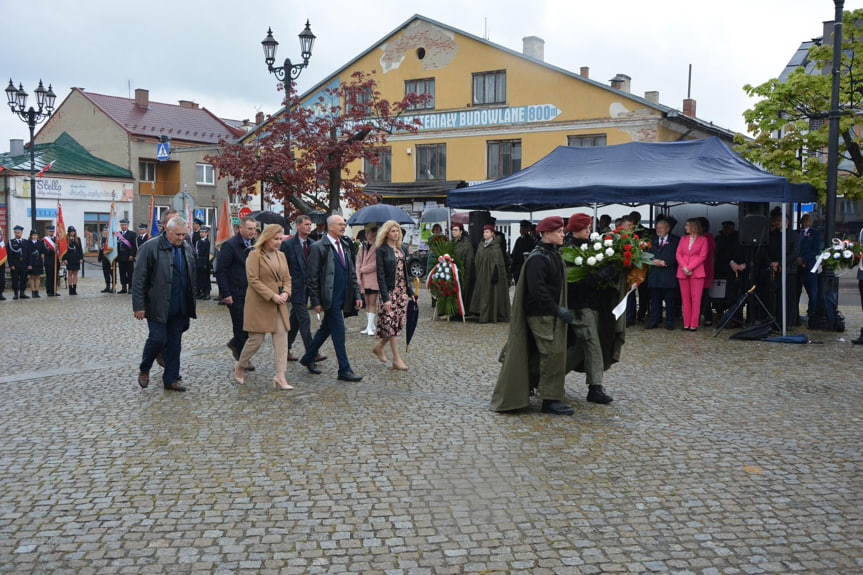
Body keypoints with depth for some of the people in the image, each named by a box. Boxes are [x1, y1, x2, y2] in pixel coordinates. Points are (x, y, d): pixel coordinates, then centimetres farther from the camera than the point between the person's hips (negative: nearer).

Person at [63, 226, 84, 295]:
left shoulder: (78, 239, 8)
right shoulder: (66, 239, -1)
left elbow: (80, 249, 9)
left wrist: (81, 258, 1)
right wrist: (64, 259, -10)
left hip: (76, 259, 3)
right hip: (69, 259, -3)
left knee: (75, 274, 5)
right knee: (70, 274, 2)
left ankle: (74, 289, 8)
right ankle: (70, 289, 5)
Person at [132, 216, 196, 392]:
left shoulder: (186, 248, 9)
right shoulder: (151, 248, -9)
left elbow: (191, 276, 18)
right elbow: (138, 279, -9)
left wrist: (191, 303, 14)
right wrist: (139, 306, -12)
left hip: (180, 308, 5)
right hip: (158, 306, -5)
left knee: (174, 344, 8)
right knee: (158, 339, -5)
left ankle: (170, 379, 18)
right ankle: (144, 370, 21)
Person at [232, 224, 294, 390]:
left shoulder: (281, 255, 13)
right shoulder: (255, 255, -10)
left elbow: (287, 278, 16)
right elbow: (253, 280, -16)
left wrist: (286, 292, -5)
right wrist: (272, 296, -20)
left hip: (279, 305, 7)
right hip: (260, 304, -6)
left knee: (282, 337, -3)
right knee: (256, 339, -1)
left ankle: (280, 375, -4)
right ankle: (239, 366, 24)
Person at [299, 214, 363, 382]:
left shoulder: (345, 247, 14)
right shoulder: (318, 247, -9)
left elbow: (352, 273, 18)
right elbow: (312, 277, -10)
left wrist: (357, 295, 11)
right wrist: (316, 301, -13)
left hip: (342, 298, 8)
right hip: (330, 298, -7)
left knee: (326, 329, 17)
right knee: (339, 332, -7)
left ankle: (308, 358, 33)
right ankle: (344, 370, -1)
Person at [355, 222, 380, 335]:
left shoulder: (378, 246, -7)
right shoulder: (363, 246, 13)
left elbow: (376, 264, -12)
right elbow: (358, 262, 12)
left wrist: (363, 269, -4)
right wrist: (359, 278, 2)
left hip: (374, 278, -6)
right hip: (364, 279, 6)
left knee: (372, 302, -4)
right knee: (367, 303, 9)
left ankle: (370, 327, -4)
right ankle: (370, 325, 16)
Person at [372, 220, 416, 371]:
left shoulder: (402, 249, 12)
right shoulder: (381, 250, -7)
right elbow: (381, 275, -12)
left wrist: (411, 291, 12)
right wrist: (385, 297, -18)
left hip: (402, 290, 7)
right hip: (389, 291, -7)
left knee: (398, 322, 7)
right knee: (391, 322, -4)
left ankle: (379, 347, 27)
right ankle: (396, 359, 0)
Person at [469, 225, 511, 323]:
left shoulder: (496, 246, -6)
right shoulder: (481, 245, 12)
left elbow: (498, 262, -11)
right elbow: (476, 260, 14)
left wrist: (495, 274, -18)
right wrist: (475, 273, 10)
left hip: (490, 273, -6)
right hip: (481, 274, 6)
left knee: (490, 293, -4)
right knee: (481, 293, 4)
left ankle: (486, 316, -2)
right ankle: (482, 314, 10)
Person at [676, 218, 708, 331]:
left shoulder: (702, 240, 4)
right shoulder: (683, 239, 16)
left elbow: (702, 256, -3)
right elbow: (678, 254, 8)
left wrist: (689, 267, -12)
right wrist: (684, 267, -9)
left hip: (696, 272, -4)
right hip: (682, 272, 4)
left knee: (695, 298, -5)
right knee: (685, 298, 3)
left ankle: (694, 324, -3)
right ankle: (686, 324, 6)